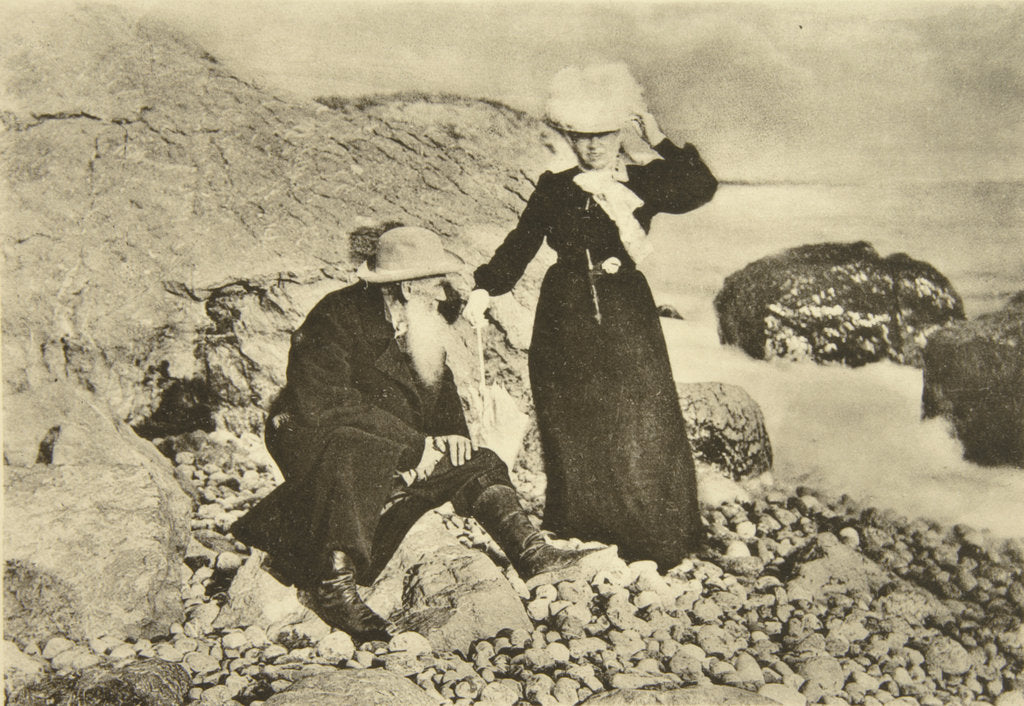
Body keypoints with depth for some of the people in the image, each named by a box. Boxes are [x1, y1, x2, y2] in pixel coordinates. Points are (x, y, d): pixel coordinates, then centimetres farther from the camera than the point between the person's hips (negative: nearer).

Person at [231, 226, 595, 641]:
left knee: (477, 464, -6)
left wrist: (452, 434, -7)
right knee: (360, 456, -41)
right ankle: (336, 584, -41)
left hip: (402, 450, 8)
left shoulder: (418, 323, 6)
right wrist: (415, 447, -26)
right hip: (316, 440, -8)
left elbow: (439, 386, 16)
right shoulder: (337, 317, -18)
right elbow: (329, 404, -27)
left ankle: (532, 553, -16)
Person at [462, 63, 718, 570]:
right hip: (565, 323, 1)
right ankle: (579, 544, 20)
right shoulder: (553, 190, 8)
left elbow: (702, 189, -13)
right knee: (573, 434, 6)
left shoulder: (645, 183, 4)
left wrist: (658, 140, -13)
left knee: (640, 429, -2)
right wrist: (484, 289, -4)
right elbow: (518, 247, 9)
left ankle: (656, 543, 13)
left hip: (627, 322, -1)